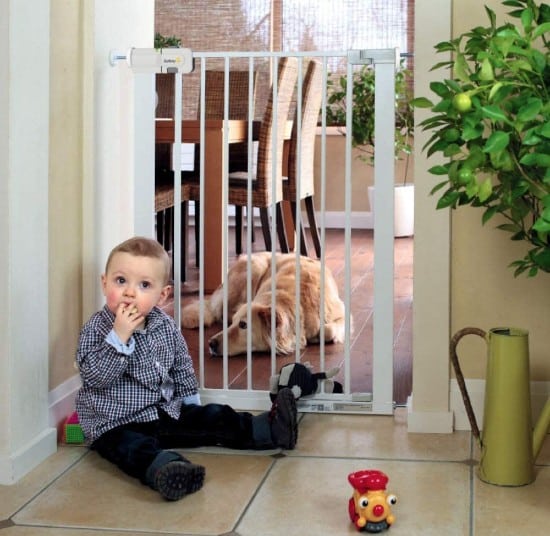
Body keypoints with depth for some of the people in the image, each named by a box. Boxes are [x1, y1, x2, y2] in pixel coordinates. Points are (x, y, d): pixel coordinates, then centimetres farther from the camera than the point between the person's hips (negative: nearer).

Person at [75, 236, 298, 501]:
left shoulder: (166, 327, 5)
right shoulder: (96, 329, -10)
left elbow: (182, 368, 19)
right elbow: (95, 376, -23)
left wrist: (190, 403, 16)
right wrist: (120, 336, -29)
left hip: (167, 413, 7)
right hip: (116, 423, -7)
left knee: (211, 417, -1)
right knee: (133, 448, -37)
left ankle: (268, 429, 0)